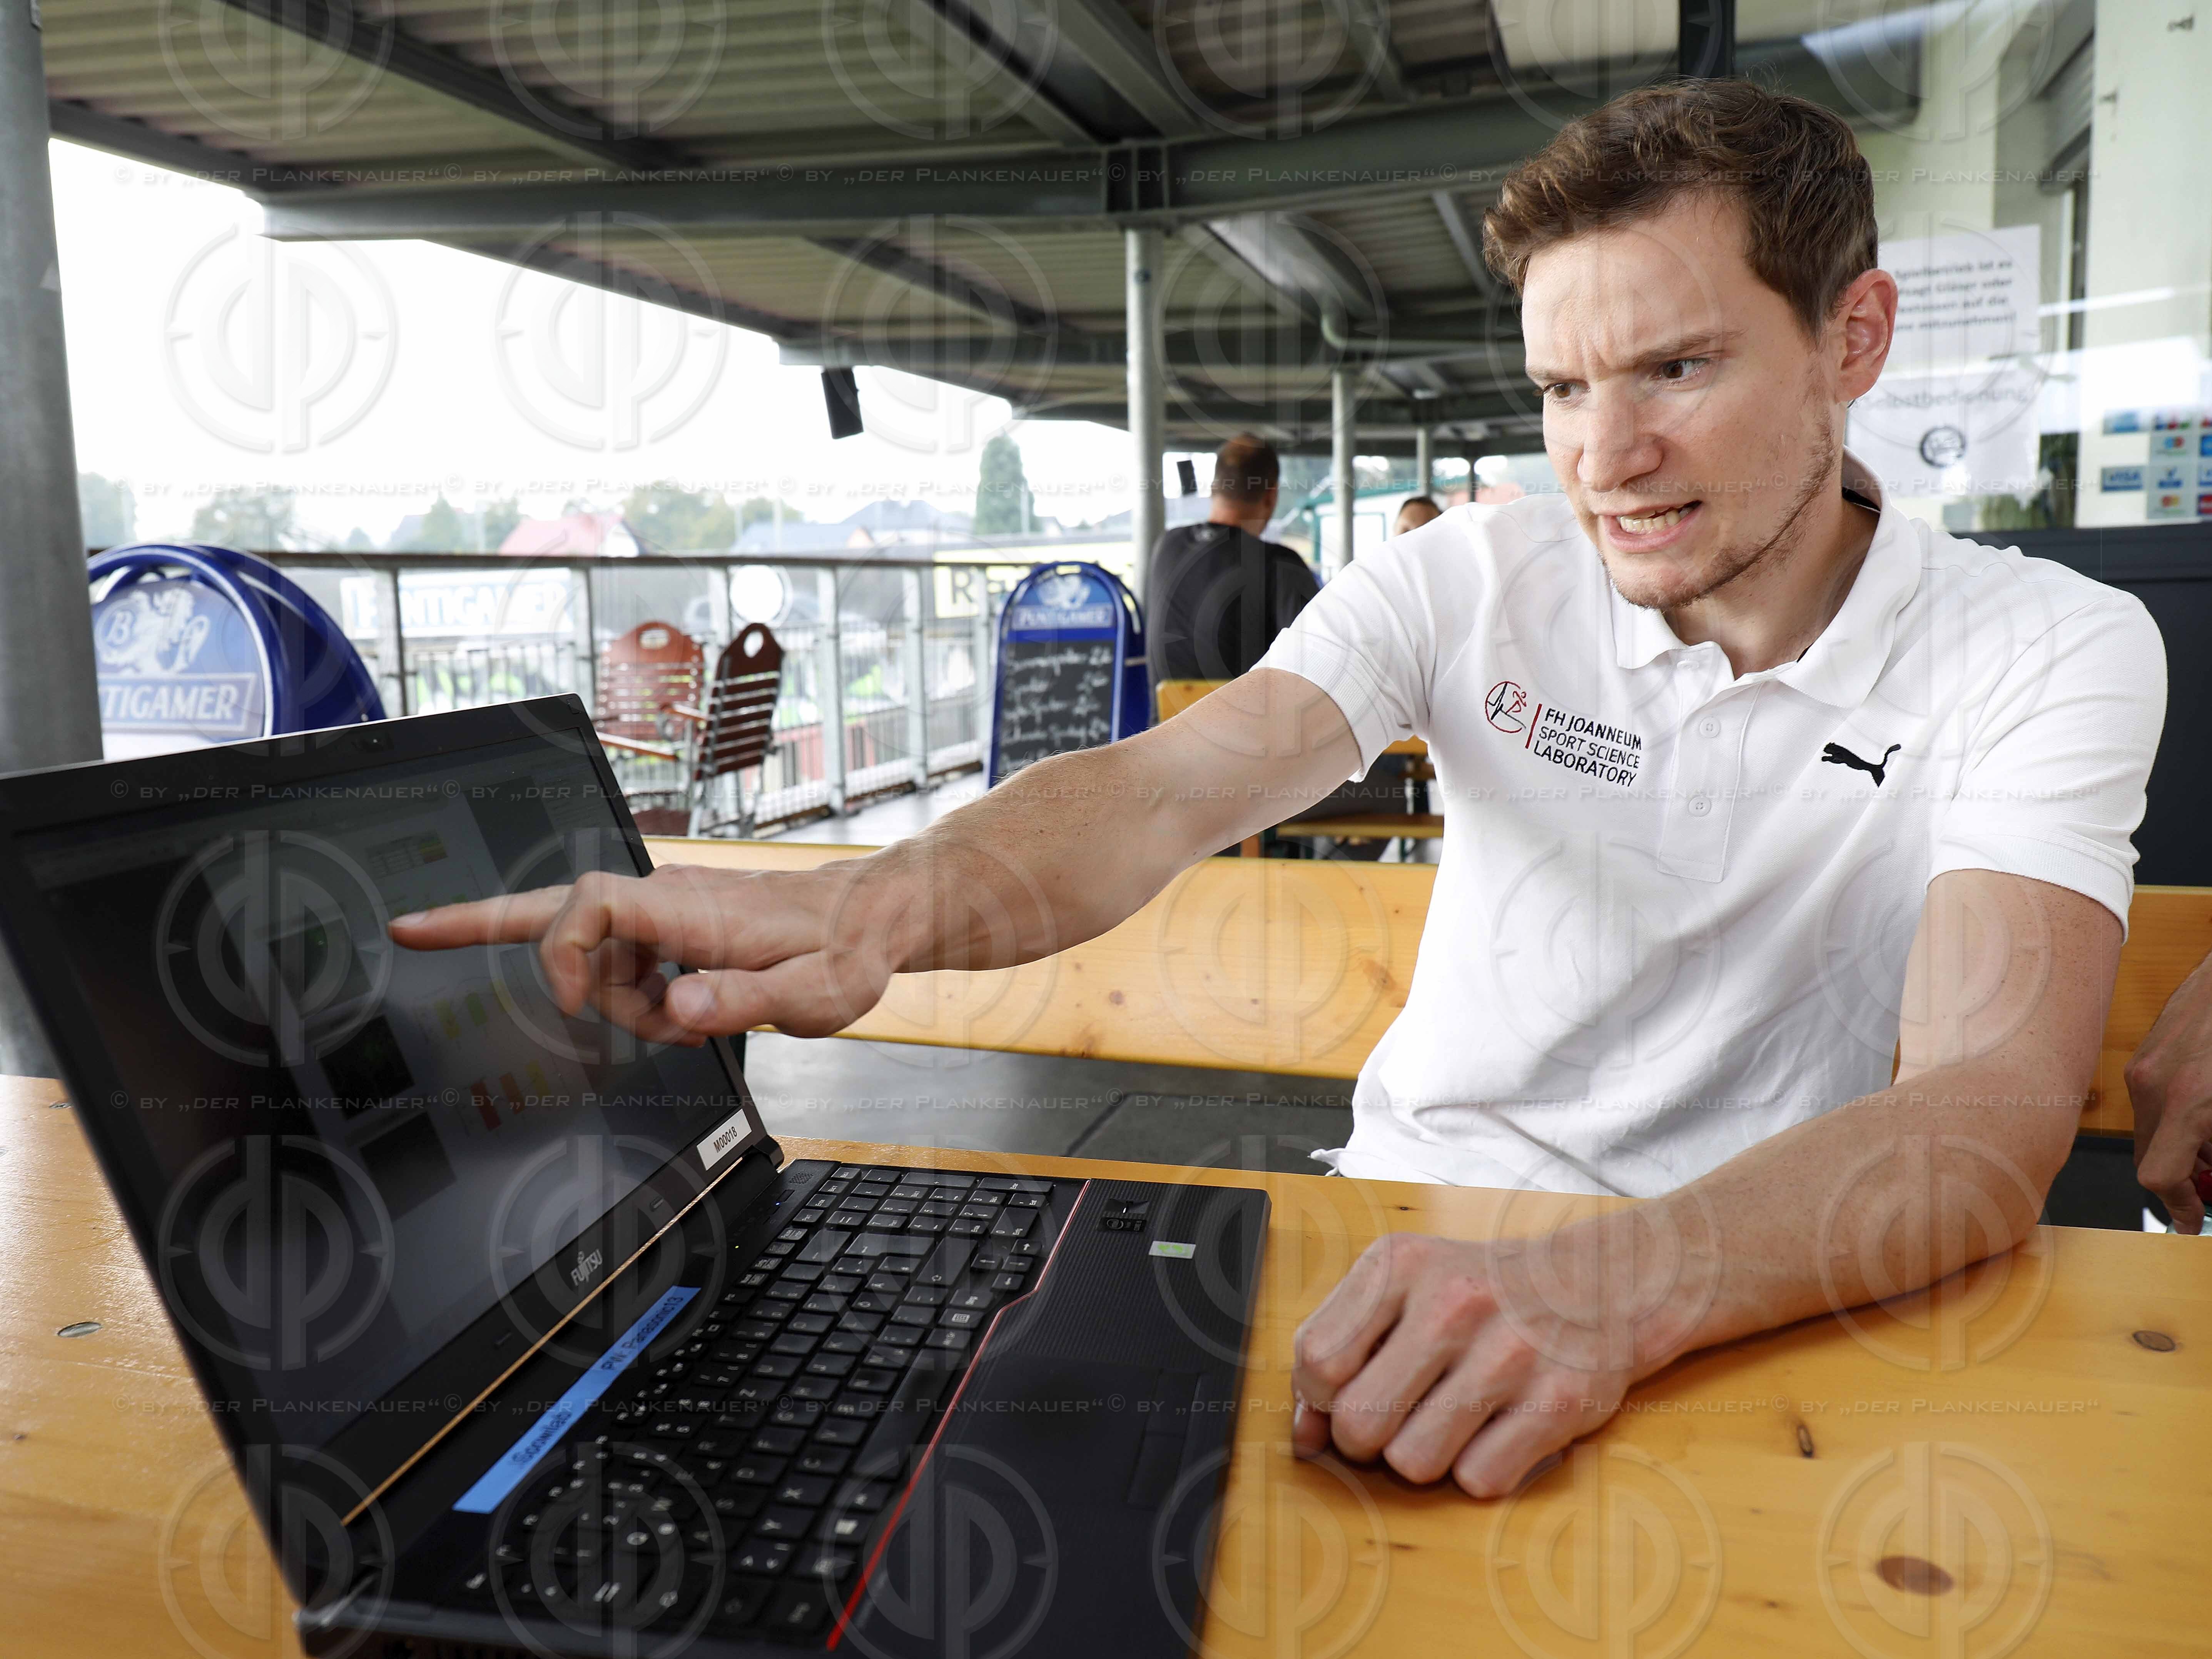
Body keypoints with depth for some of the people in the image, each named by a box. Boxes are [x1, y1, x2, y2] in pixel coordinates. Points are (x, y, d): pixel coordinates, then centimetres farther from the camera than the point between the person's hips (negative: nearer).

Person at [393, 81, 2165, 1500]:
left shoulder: (2053, 653, -9)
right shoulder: (1476, 576, -4)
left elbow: (1992, 1110, -23)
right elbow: (1167, 790, -19)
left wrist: (1608, 1288, -42)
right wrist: (887, 898, -40)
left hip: (1773, 1307, 0)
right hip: (1407, 1257, 1)